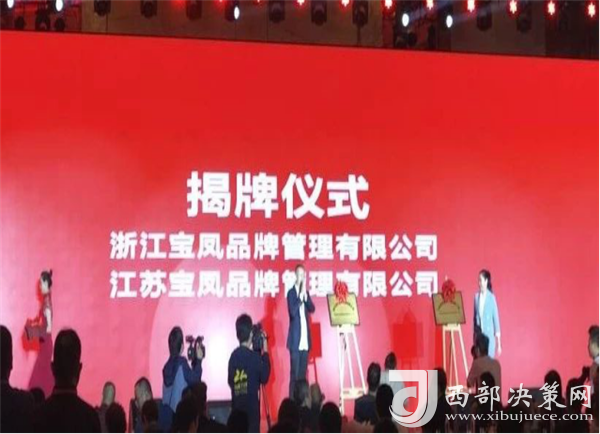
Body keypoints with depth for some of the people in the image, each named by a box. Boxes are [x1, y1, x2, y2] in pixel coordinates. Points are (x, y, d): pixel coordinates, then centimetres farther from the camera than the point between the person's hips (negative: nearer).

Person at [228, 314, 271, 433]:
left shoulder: (234, 355, 4)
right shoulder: (254, 356, -12)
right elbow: (264, 378, -4)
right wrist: (265, 353, 1)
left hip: (236, 405, 6)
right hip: (251, 405, -6)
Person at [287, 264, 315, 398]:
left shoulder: (306, 293, 15)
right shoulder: (291, 292, -4)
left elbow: (312, 309, 1)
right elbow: (293, 312, -18)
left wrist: (305, 295, -11)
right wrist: (300, 295, -20)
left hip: (305, 339, 6)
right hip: (295, 340, -6)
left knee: (303, 373, 8)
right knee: (294, 373, -7)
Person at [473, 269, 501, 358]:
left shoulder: (491, 297, -8)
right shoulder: (476, 296, 5)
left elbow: (496, 318, -4)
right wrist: (474, 335, 12)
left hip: (489, 335, -4)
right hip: (478, 335, 4)